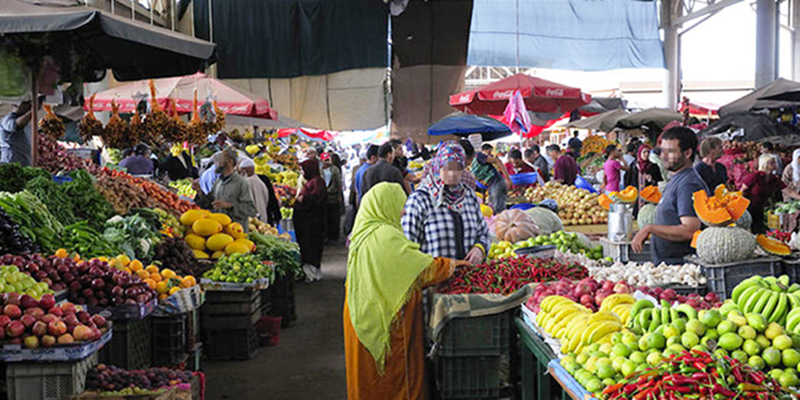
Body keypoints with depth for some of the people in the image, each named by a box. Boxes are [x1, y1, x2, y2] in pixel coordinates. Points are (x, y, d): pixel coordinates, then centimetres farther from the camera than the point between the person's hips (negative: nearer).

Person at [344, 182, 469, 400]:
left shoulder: (363, 234, 9)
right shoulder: (386, 237, -21)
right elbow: (422, 269, -16)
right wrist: (451, 265, 1)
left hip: (366, 318, 9)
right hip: (387, 322, -9)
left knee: (370, 378, 17)